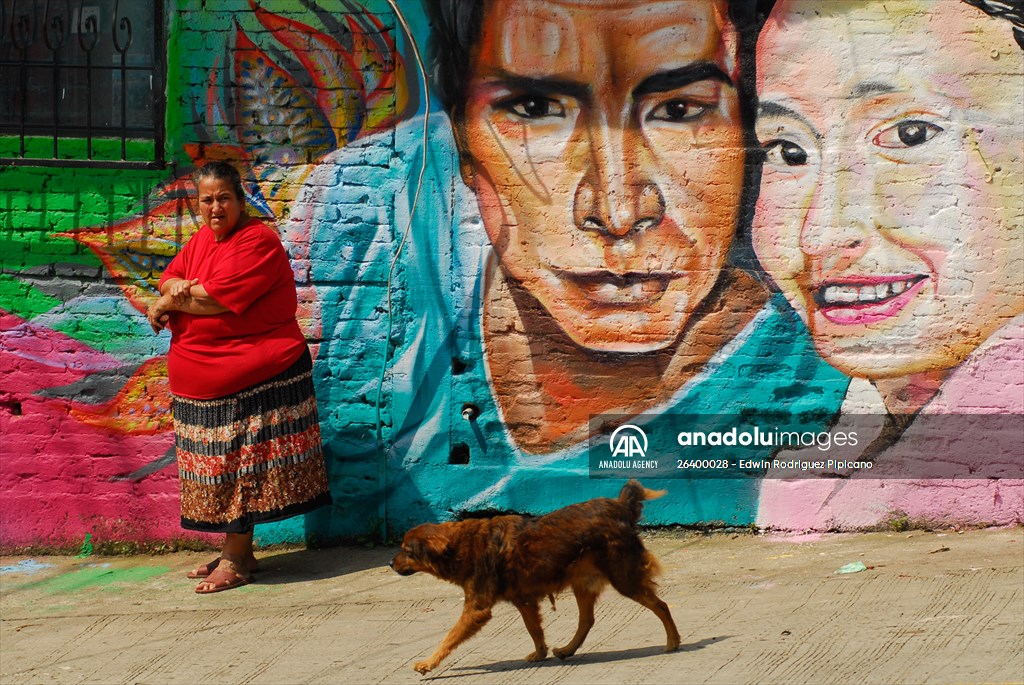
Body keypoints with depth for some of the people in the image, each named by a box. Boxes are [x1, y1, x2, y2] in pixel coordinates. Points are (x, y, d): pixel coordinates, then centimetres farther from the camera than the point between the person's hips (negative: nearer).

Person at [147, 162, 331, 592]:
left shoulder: (258, 241, -15)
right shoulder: (202, 239, 13)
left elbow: (220, 298, -23)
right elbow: (170, 279, 13)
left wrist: (169, 301, -8)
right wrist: (177, 287, -13)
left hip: (254, 378, -8)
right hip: (204, 379, 8)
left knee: (241, 465, -4)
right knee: (220, 462, 12)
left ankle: (235, 561, 2)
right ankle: (238, 552, 22)